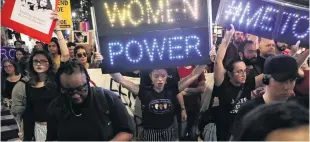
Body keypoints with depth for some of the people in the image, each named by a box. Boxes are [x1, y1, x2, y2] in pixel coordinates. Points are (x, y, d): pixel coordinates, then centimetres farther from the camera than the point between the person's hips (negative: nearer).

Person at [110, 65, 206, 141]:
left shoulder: (171, 90, -8)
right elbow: (121, 80, -21)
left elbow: (194, 75, -10)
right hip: (149, 134, -1)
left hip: (169, 133, 2)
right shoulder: (144, 91, -13)